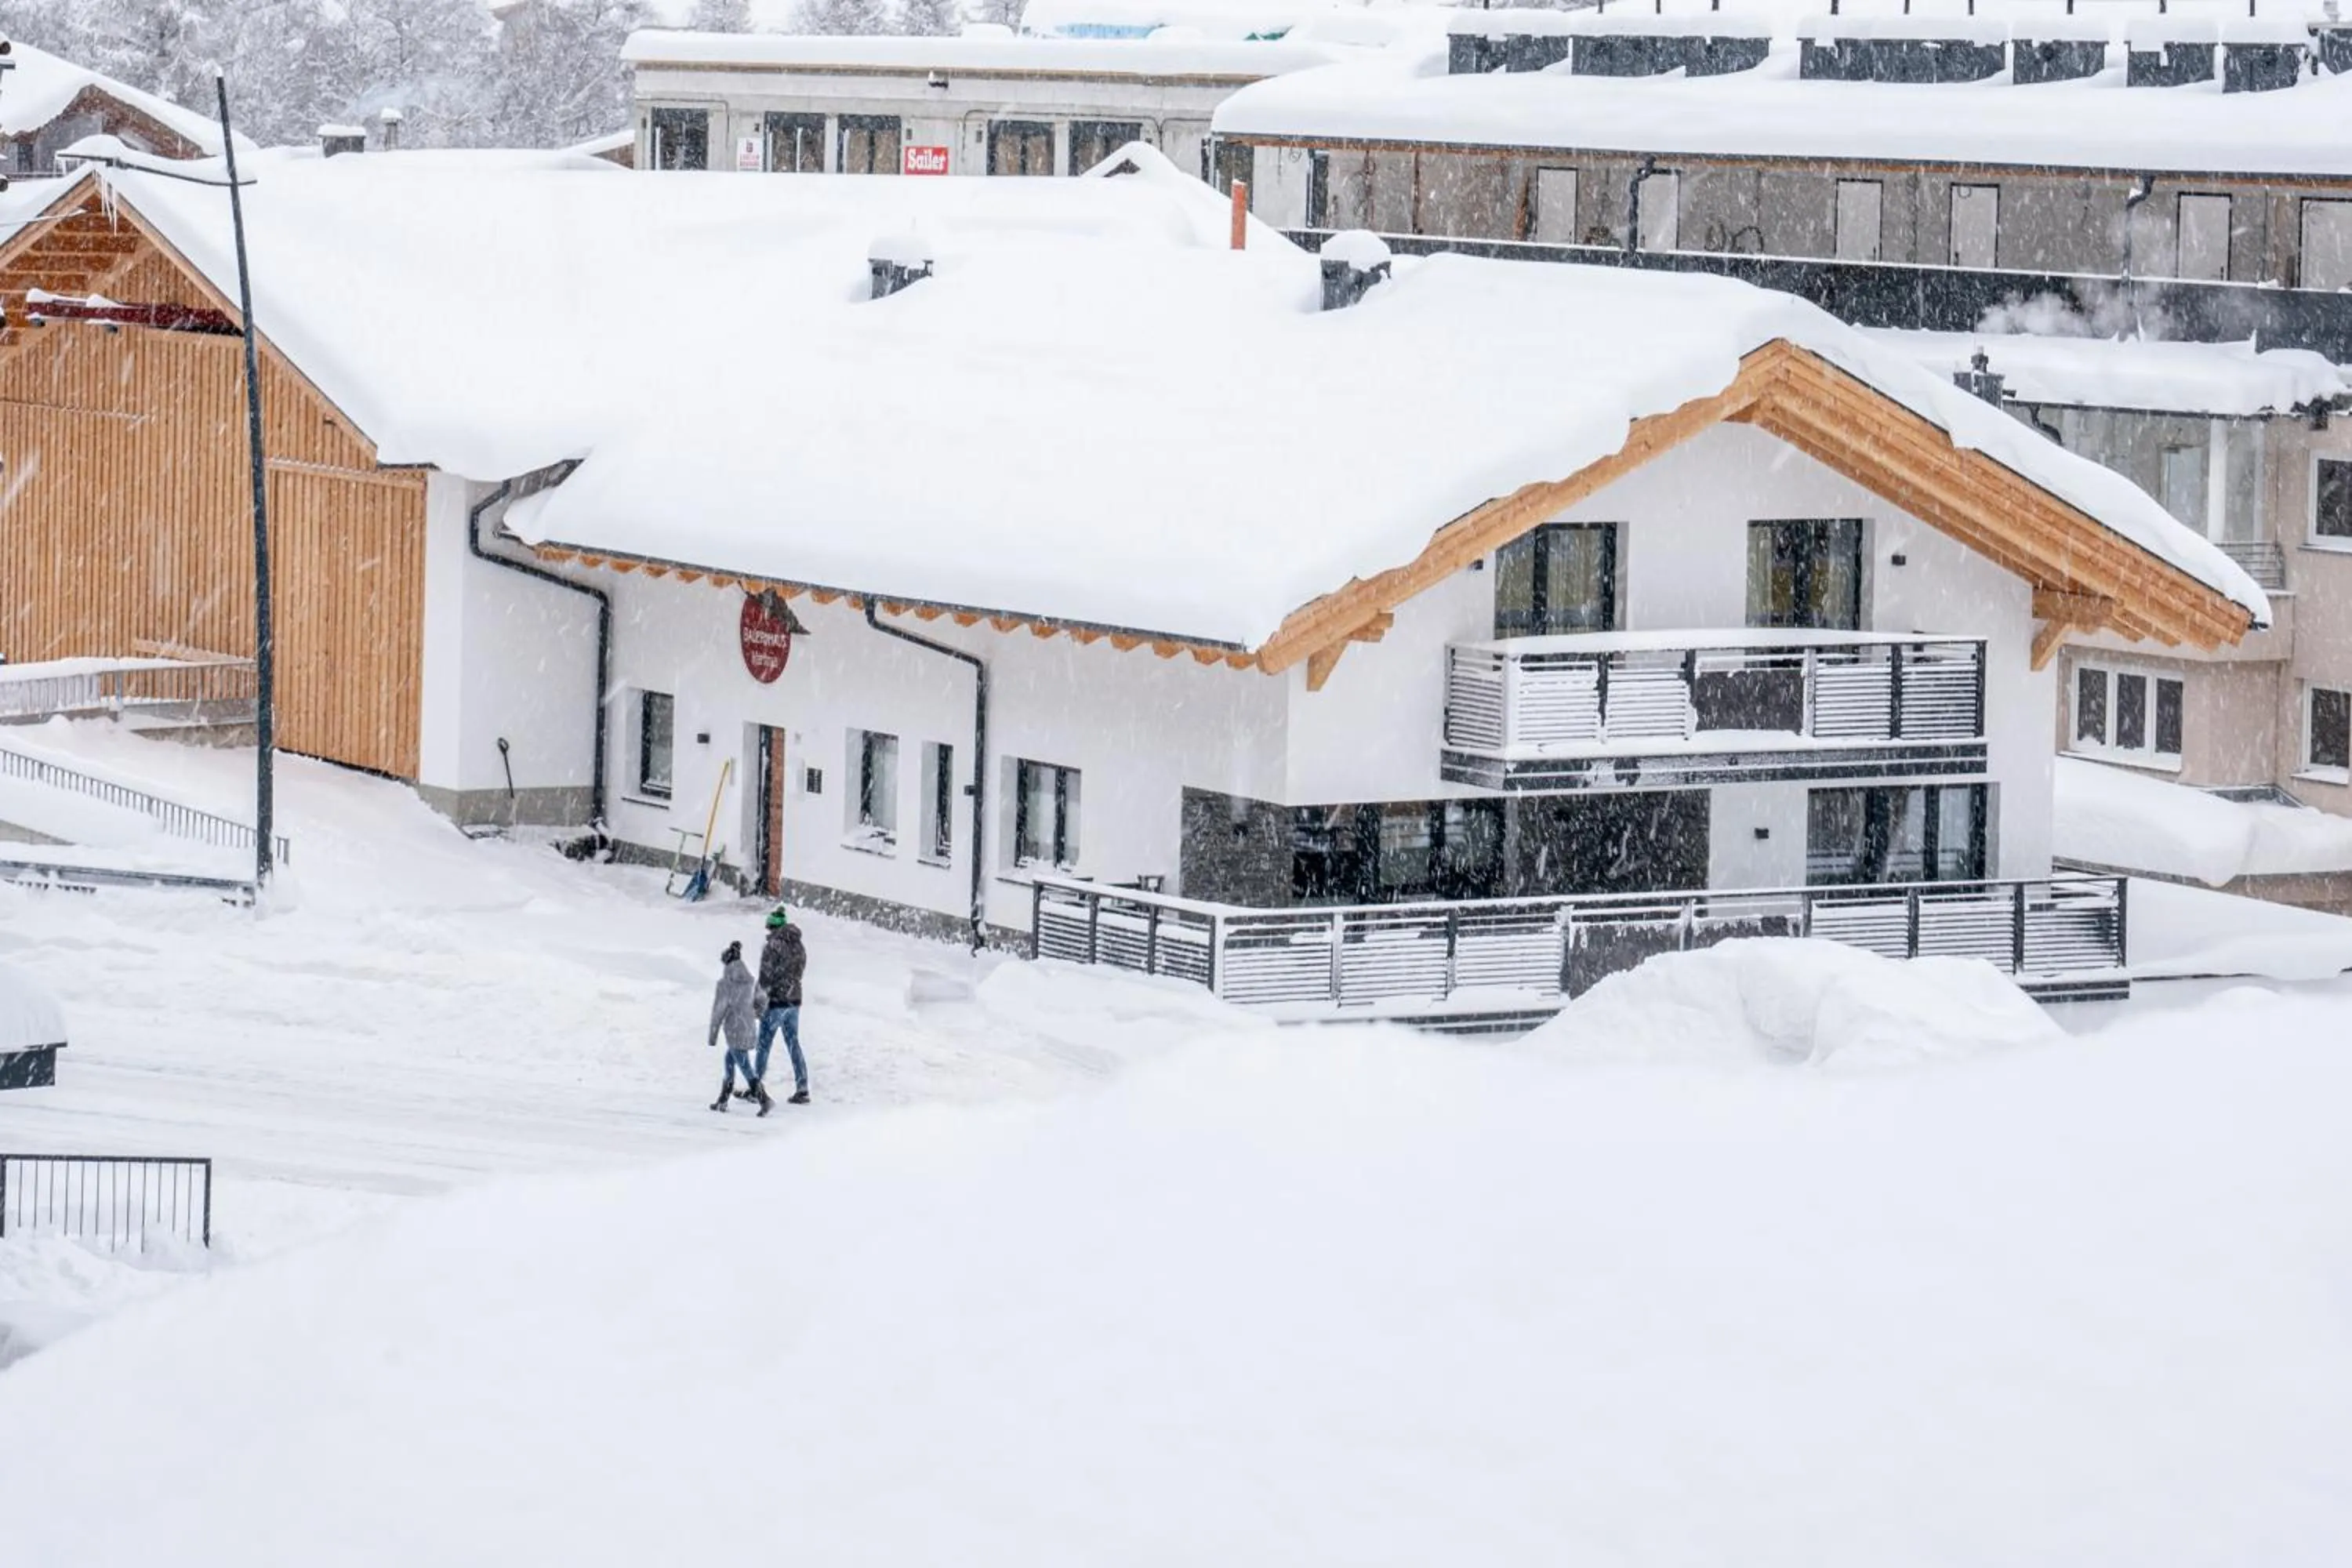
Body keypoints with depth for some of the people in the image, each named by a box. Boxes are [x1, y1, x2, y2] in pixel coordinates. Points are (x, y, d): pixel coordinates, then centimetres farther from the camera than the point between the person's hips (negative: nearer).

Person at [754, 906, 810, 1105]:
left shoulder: (773, 946, -16)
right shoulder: (799, 946, 5)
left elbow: (766, 978, -16)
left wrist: (760, 1004, -11)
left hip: (776, 1002, -7)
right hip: (795, 1000, 7)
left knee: (764, 1045, 5)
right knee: (794, 1045, 11)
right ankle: (802, 1090, 7)